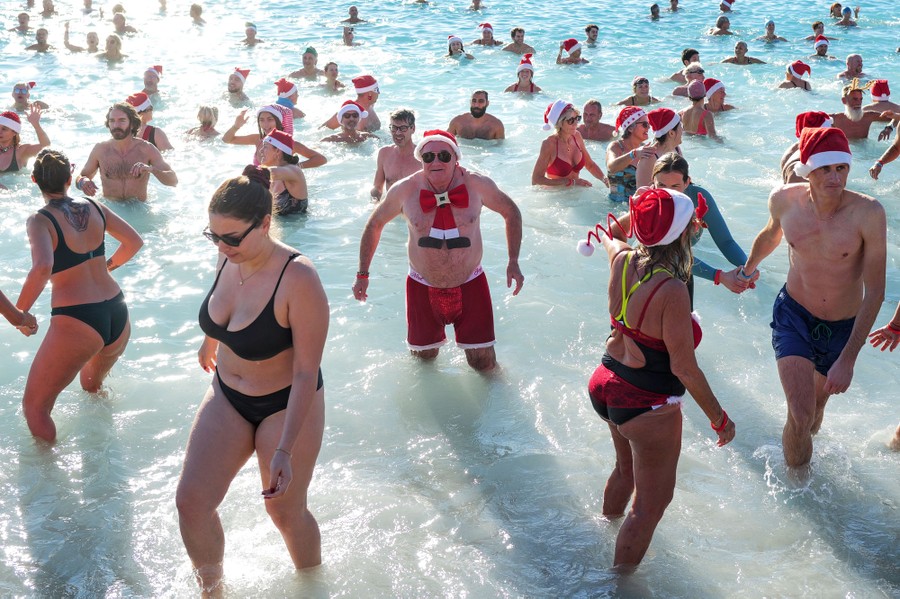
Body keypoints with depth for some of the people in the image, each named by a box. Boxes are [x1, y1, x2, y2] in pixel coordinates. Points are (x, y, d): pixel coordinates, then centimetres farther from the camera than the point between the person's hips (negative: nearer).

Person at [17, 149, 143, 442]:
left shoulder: (40, 220, -10)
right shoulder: (93, 207, 6)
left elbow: (42, 268, -27)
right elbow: (134, 242, 15)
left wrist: (19, 312, -14)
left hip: (75, 322, -7)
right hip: (118, 315, 7)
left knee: (34, 406, 9)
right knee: (92, 386, 34)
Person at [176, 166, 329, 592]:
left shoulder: (298, 279, -30)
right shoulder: (229, 256, -10)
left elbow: (306, 374, -27)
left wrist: (285, 450, -29)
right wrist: (210, 340, 35)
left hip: (287, 405, -6)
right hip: (227, 397, 6)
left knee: (285, 512, 10)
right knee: (191, 502, -2)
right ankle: (211, 586, 26)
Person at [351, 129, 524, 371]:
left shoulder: (477, 185, -12)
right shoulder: (404, 190, -12)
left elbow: (511, 212, 4)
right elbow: (374, 225, 4)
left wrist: (513, 261, -2)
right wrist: (363, 274, 4)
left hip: (469, 285, 0)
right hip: (423, 287, 1)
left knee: (484, 365, 2)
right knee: (423, 357, 15)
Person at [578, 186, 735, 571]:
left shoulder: (622, 260, -9)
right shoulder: (672, 291, -30)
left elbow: (610, 238, 19)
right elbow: (685, 369, -25)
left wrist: (604, 234, 43)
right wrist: (720, 419, -12)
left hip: (605, 386, 8)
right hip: (649, 407, -8)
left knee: (626, 469, 34)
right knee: (651, 503, 11)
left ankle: (608, 521, 58)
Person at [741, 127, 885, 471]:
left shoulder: (868, 213, -24)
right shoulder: (784, 200, -14)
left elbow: (874, 292, -20)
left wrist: (848, 359, -22)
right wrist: (748, 269, 31)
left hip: (843, 327, 0)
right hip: (793, 316, 0)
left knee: (817, 406, 21)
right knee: (800, 416, -14)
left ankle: (805, 448, 56)